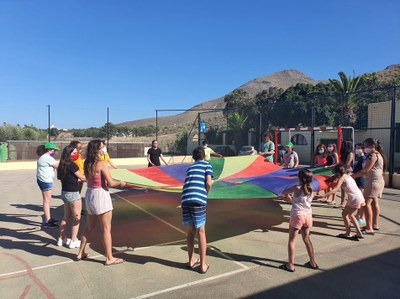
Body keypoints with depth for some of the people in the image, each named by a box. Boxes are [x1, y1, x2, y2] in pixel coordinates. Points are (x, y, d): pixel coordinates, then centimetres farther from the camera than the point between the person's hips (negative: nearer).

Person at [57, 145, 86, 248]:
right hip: (73, 194, -8)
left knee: (66, 217, 20)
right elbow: (82, 177, -13)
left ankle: (62, 239, 30)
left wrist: (78, 179, 10)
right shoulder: (72, 165, -18)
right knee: (76, 218, 6)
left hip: (64, 193, 8)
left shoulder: (62, 165, 5)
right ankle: (73, 241, 13)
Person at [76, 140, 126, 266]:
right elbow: (111, 183, -17)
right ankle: (109, 258, 13)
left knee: (89, 227, 23)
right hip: (101, 195, -8)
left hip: (89, 195, 8)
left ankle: (81, 253, 34)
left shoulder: (86, 163, 4)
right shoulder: (101, 163, -18)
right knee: (106, 229, 4)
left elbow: (89, 178, 13)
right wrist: (121, 183, 1)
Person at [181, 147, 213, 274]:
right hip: (199, 199, -4)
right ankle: (203, 265, 13)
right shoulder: (207, 165, 12)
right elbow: (209, 183, -2)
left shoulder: (190, 167, 26)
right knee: (201, 231, 7)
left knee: (191, 231, 18)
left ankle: (192, 260, 29)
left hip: (185, 199, 4)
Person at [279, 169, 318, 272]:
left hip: (297, 216, -6)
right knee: (306, 239, 21)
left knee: (292, 240, 5)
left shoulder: (296, 188, -16)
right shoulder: (311, 190, 2)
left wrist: (288, 194, 18)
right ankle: (313, 262, 29)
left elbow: (284, 192, -2)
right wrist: (292, 199, 20)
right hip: (308, 216, 6)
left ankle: (290, 265, 7)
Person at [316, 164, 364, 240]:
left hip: (355, 198, -9)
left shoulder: (342, 177, -12)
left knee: (344, 214, 3)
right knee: (349, 214, 20)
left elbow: (336, 189, -24)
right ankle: (359, 233, 23)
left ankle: (348, 233, 11)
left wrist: (323, 195, -30)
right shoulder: (347, 176, 13)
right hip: (359, 197, 9)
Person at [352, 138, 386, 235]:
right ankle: (375, 224, 28)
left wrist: (352, 176, -20)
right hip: (378, 181, 11)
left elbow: (366, 170, -23)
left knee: (366, 203, -13)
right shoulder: (377, 154, 15)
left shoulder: (373, 155, -17)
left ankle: (369, 228, -13)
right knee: (374, 202, 17)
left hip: (374, 182, -11)